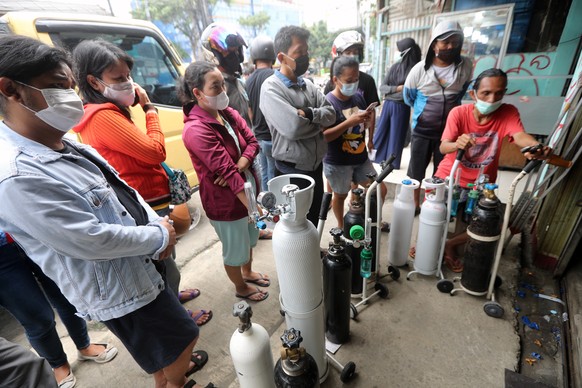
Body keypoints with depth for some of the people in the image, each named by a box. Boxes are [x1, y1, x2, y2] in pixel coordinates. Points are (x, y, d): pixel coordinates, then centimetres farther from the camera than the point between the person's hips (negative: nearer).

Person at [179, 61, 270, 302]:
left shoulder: (229, 113, 0)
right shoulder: (196, 130, -25)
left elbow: (252, 142, -3)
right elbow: (227, 173, -30)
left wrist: (239, 166, -23)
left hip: (248, 189, 8)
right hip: (225, 201, -8)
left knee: (249, 238, 27)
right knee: (235, 249, 15)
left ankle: (248, 273, 54)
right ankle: (241, 288, 43)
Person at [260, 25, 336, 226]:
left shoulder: (308, 85, 8)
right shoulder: (271, 88, -15)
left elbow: (331, 113, -1)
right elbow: (292, 127, -27)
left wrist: (309, 113, -19)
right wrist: (319, 122, -9)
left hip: (316, 167, 7)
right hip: (291, 172, -7)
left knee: (313, 221, 23)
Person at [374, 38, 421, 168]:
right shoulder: (395, 67, 2)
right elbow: (382, 87, 0)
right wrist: (397, 88, -10)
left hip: (402, 107, -2)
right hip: (388, 105, 2)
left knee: (396, 135, 9)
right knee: (380, 131, 8)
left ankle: (392, 162, 19)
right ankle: (374, 156, 20)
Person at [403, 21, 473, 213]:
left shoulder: (465, 66, -5)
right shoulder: (420, 69, -10)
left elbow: (462, 91, 14)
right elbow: (408, 95, 5)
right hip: (422, 130, -1)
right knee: (416, 170, 8)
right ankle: (415, 205, 27)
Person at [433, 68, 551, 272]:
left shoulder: (508, 113, -8)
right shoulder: (458, 113, -13)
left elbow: (519, 135, -28)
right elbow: (443, 147, -24)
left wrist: (536, 147, -51)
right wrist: (457, 144, -48)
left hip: (480, 185, 2)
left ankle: (451, 244, 18)